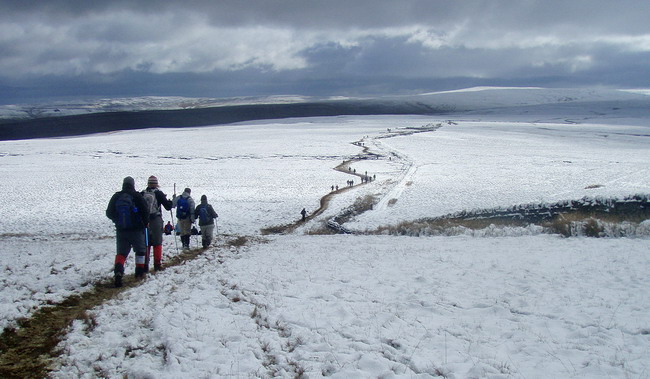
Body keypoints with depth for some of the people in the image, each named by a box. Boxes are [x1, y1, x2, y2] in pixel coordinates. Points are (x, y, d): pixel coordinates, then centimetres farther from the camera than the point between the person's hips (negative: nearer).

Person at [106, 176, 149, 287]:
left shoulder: (116, 197, 3)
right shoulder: (137, 196, -7)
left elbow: (109, 213, 8)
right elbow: (145, 211, -11)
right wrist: (145, 223, 6)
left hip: (121, 230, 3)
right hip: (137, 229, -2)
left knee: (121, 252, 5)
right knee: (140, 250, 16)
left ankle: (118, 272, -17)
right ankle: (139, 271, 18)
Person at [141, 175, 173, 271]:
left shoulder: (142, 194, 3)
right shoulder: (158, 193, -5)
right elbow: (168, 206, -4)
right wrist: (170, 202, 16)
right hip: (156, 220, -2)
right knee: (157, 243, 6)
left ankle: (144, 264, 5)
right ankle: (157, 264, 4)